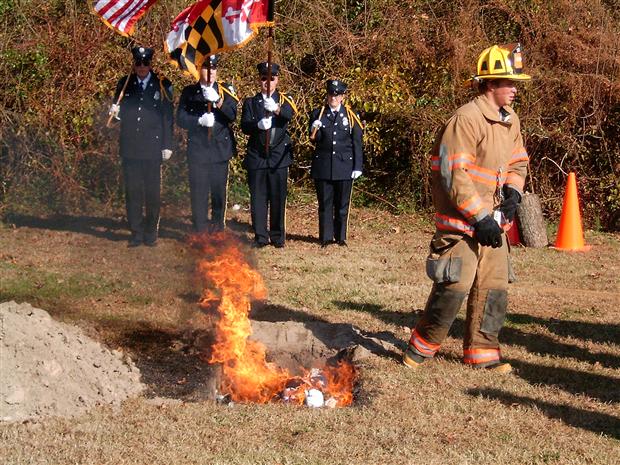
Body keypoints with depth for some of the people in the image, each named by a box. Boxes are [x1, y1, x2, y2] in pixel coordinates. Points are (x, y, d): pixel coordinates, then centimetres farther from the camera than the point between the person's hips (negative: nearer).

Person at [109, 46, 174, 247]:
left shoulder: (162, 85, 4)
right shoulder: (124, 84, 10)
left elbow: (167, 117, 4)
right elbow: (119, 113, 15)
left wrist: (167, 145, 0)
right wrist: (115, 112, -10)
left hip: (152, 149, -2)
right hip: (130, 148, 2)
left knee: (152, 192, 2)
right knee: (133, 192, 2)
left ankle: (151, 232, 12)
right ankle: (136, 232, 9)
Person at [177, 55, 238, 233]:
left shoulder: (226, 90, 5)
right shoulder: (189, 92, 7)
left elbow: (232, 115, -7)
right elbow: (181, 118, 1)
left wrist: (217, 101, -24)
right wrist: (199, 120, -17)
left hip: (220, 149, 0)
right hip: (197, 150, 0)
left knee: (219, 191, 3)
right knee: (198, 192, -1)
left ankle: (218, 229, 14)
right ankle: (200, 232, 5)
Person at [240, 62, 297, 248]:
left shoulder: (285, 100, 6)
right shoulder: (250, 102, 10)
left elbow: (289, 114, -18)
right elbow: (244, 126, -4)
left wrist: (276, 108, -40)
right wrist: (258, 125, -25)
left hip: (279, 156, -1)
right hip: (256, 156, 1)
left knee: (278, 197, 2)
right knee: (258, 197, 1)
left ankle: (278, 236, 11)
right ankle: (261, 236, 7)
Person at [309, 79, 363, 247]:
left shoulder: (351, 116, 3)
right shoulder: (318, 114, 5)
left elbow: (357, 144, 4)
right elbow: (315, 140, 2)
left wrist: (357, 167, -1)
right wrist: (314, 130, -20)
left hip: (344, 166, 0)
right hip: (323, 167, 1)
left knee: (342, 204, 5)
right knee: (325, 203, 4)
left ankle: (341, 237, 14)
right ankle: (326, 237, 10)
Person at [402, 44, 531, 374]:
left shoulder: (510, 121, 11)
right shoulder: (466, 119, -17)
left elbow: (518, 162, 22)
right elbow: (455, 175, -20)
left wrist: (512, 191, 0)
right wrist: (480, 217, -20)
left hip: (493, 222, 8)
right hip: (462, 224, -8)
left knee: (493, 289, 9)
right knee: (453, 288, -8)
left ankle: (482, 353, 20)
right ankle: (421, 347, 10)